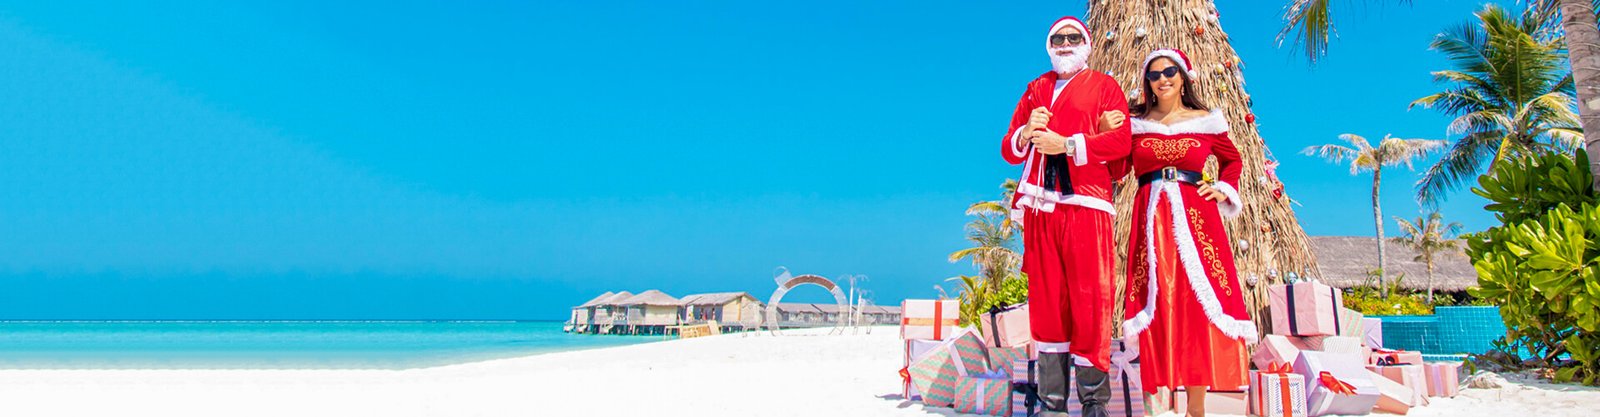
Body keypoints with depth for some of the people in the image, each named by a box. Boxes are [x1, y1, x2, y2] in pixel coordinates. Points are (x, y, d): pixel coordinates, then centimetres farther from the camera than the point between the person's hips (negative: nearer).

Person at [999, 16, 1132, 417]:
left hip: (1085, 204, -3)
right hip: (1040, 207, 4)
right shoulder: (1035, 90, 23)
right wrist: (1026, 133, -3)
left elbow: (1121, 141, -4)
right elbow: (1009, 150, 18)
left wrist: (1068, 144, -12)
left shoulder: (1103, 86, 11)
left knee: (1089, 298, -7)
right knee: (1046, 298, 1)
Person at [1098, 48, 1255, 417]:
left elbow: (1232, 159, 24)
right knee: (1156, 305, -3)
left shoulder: (1206, 122, 10)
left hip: (1195, 217, 0)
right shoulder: (1134, 123, 9)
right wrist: (1105, 134, -8)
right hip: (1151, 220, 0)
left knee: (1196, 302, -3)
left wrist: (1224, 189, 8)